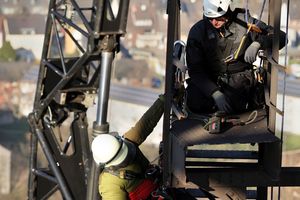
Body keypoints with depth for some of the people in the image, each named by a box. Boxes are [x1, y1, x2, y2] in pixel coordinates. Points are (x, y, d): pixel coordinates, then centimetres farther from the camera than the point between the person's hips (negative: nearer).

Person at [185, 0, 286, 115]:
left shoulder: (243, 22, -8)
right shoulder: (197, 31, -7)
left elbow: (280, 37, -4)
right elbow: (195, 69, -10)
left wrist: (257, 43, -25)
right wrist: (215, 93, -25)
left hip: (239, 80, -2)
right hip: (210, 81, 2)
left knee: (233, 106, -31)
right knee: (195, 104, -26)